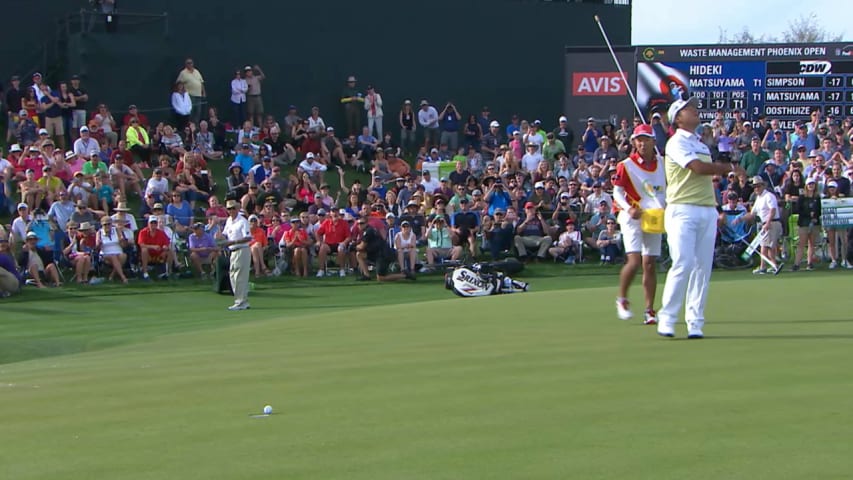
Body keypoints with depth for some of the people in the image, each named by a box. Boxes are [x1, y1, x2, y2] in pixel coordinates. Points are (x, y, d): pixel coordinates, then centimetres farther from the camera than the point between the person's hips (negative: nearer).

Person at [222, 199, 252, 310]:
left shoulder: (243, 221, -13)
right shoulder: (229, 220, 14)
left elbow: (248, 238, -19)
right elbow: (225, 234, 22)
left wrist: (233, 242, -25)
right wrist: (220, 236, -2)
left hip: (242, 251, -9)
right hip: (233, 251, 9)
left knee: (240, 277, -9)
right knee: (232, 276, 12)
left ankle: (240, 302, -6)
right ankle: (244, 301, 19)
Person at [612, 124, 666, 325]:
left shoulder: (662, 163, 7)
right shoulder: (626, 165, -6)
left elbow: (668, 188, 20)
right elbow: (617, 191, -6)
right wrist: (629, 208, -22)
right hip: (633, 218, -4)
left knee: (650, 264, 4)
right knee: (634, 261, -17)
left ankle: (650, 310, 7)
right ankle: (622, 299, 5)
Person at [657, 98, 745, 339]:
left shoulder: (702, 144, 21)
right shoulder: (676, 143, -4)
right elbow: (698, 167, -17)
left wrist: (715, 213, 12)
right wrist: (730, 168, -4)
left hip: (707, 210, 7)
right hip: (683, 210, -7)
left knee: (703, 267, 2)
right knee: (683, 264, -14)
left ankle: (695, 322, 6)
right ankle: (666, 318, -6)